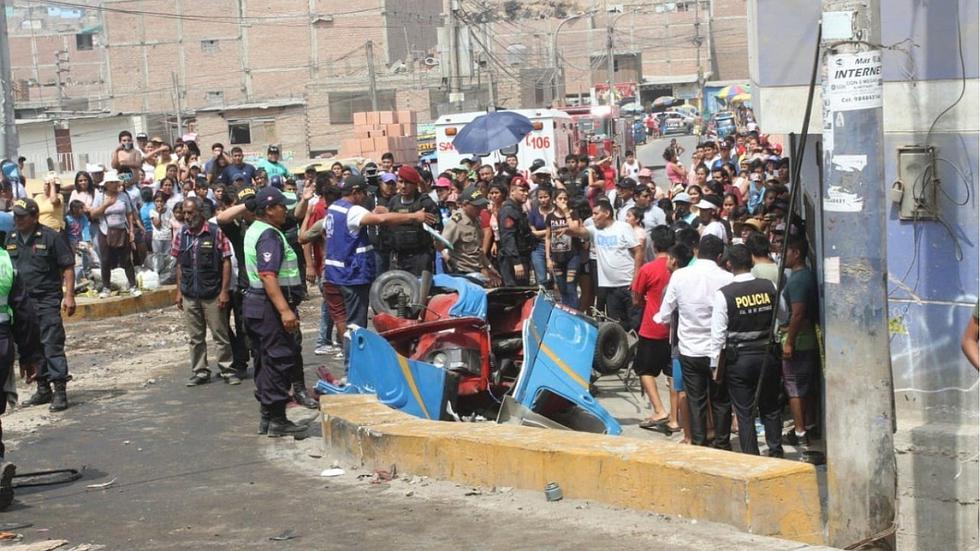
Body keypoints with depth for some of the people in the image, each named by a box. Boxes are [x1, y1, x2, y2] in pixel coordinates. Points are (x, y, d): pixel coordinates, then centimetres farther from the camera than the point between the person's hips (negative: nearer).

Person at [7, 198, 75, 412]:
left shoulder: (50, 237, -7)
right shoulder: (10, 239, 10)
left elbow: (68, 267, -5)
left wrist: (69, 295, -12)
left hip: (47, 300, -6)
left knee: (52, 346, -8)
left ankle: (60, 392, -6)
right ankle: (43, 390, 22)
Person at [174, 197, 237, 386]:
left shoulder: (216, 232, -9)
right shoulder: (181, 235, 4)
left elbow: (226, 262, -8)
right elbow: (179, 265, 10)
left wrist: (224, 291, -12)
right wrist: (179, 291, 7)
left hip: (212, 294, -4)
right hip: (189, 296, 4)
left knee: (220, 335, 3)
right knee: (195, 337, 12)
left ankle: (227, 370, 13)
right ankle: (199, 372, 21)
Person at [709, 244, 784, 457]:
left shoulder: (724, 294, -12)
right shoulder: (770, 288, -4)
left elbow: (718, 333, -10)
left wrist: (716, 364, -1)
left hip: (738, 358, -3)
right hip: (768, 354, 3)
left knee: (745, 413, 6)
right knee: (771, 408, 17)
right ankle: (776, 452, 21)